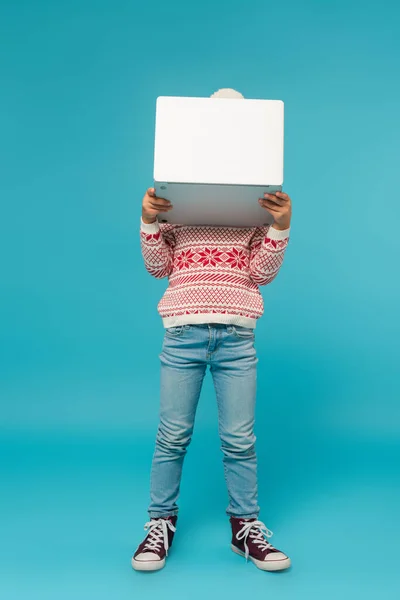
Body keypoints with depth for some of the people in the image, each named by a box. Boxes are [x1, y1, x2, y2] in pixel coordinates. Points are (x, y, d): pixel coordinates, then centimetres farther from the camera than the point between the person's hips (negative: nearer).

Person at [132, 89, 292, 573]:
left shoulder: (258, 200, 9)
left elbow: (262, 273, 4)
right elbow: (158, 267, 6)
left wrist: (281, 226, -8)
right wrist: (148, 220, -8)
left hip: (237, 335, 0)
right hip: (184, 331, 0)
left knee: (240, 439, 6)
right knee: (172, 435, 6)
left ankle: (246, 526, 22)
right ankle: (160, 522, 23)